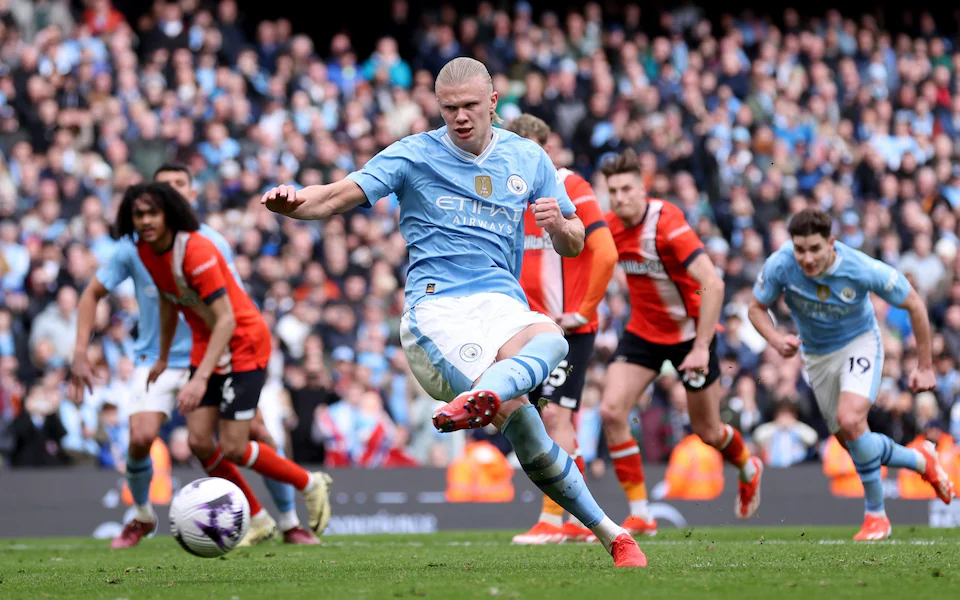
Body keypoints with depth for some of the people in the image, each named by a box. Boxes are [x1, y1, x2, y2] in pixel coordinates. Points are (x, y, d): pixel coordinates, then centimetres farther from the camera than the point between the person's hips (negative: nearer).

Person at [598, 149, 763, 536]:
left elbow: (712, 284, -31)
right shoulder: (611, 226, -9)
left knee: (707, 432, 8)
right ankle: (639, 513, -8)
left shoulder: (667, 223, -27)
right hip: (643, 332, 5)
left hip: (690, 334, -5)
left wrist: (701, 347, -32)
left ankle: (748, 469, 45)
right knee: (611, 411, -15)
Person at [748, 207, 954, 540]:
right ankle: (921, 460, 36)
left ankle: (876, 514, -12)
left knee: (850, 422, -29)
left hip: (859, 342, -4)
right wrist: (776, 339, -28)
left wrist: (925, 366, -10)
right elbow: (756, 307, -7)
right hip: (816, 356, 4)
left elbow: (913, 304, -15)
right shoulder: (780, 266, -25)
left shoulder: (862, 269, -30)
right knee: (857, 447, 7)